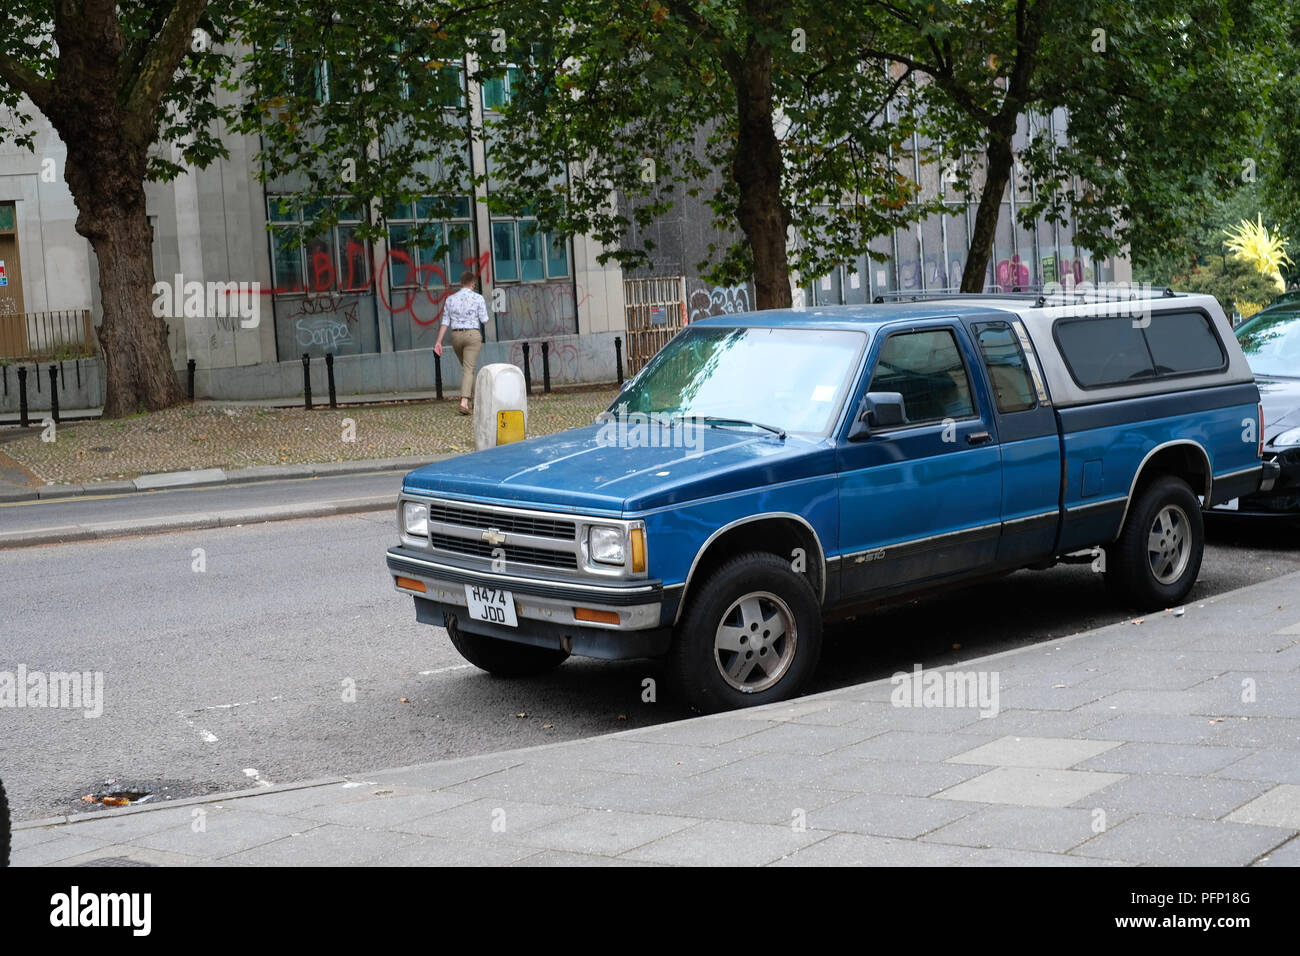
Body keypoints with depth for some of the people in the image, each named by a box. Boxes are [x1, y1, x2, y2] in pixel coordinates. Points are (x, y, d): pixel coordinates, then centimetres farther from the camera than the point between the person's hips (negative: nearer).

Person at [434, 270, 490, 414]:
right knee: (468, 369, -9)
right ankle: (464, 402, -25)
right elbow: (484, 321, -3)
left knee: (466, 367, 21)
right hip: (472, 335, -4)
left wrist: (438, 341, 2)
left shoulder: (450, 299, 6)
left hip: (456, 336, 4)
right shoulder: (478, 298, -4)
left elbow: (445, 322, 3)